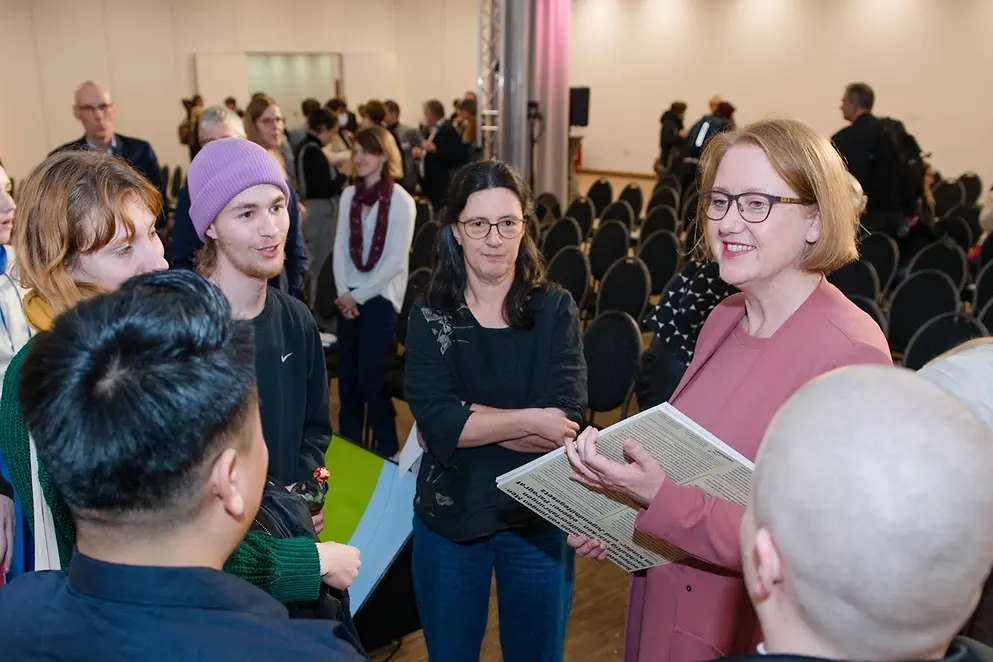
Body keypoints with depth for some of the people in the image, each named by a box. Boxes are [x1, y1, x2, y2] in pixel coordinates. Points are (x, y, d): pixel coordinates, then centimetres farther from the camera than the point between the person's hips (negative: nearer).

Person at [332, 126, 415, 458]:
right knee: (347, 377, 9)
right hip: (349, 298, 5)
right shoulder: (348, 196, 5)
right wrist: (343, 292, -6)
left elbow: (395, 260, -13)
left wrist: (359, 295, -12)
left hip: (380, 298, -5)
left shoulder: (401, 201, -10)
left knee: (371, 379, -3)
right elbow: (340, 247, 6)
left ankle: (387, 449, 14)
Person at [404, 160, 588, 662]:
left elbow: (567, 420, -17)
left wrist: (463, 420, -19)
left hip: (539, 517, 0)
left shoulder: (556, 310, -6)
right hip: (449, 516, 1)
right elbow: (432, 419, -18)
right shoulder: (429, 317, -5)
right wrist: (528, 420, -20)